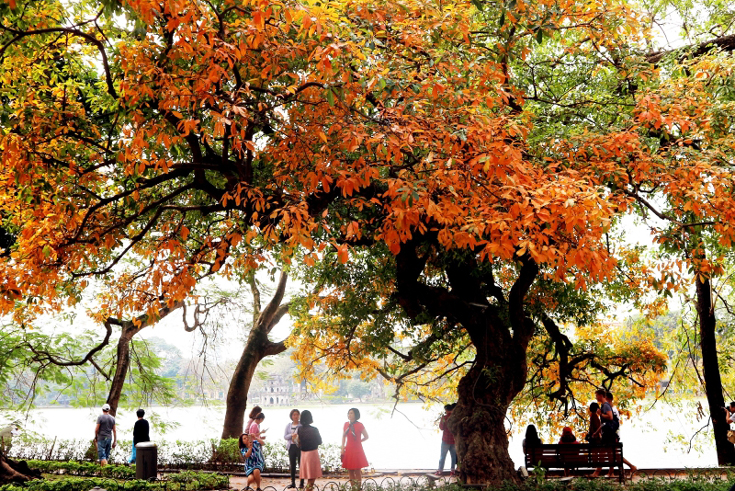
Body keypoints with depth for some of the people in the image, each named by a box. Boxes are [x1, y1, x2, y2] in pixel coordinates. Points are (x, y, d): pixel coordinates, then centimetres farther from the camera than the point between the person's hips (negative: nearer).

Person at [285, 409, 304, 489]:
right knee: (292, 465, 7)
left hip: (300, 447, -3)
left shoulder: (301, 425, -1)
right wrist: (291, 435, -13)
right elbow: (285, 436, 5)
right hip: (291, 447, 3)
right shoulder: (288, 425, 10)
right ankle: (293, 482, 16)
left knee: (301, 464, -4)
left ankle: (301, 483, 3)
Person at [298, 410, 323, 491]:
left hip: (303, 453, 5)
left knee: (309, 476, 16)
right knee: (312, 476, 1)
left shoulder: (299, 430, -1)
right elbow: (319, 442, -4)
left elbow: (299, 443, 4)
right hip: (313, 453, -5)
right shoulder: (314, 430, -14)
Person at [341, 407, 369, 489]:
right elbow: (343, 437, 15)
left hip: (357, 450, -5)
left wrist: (357, 441, -1)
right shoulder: (346, 424, 5)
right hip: (348, 451, 5)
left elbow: (366, 437, -1)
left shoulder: (359, 425, -8)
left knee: (357, 471, -1)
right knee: (350, 471, 7)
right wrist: (342, 448, 7)